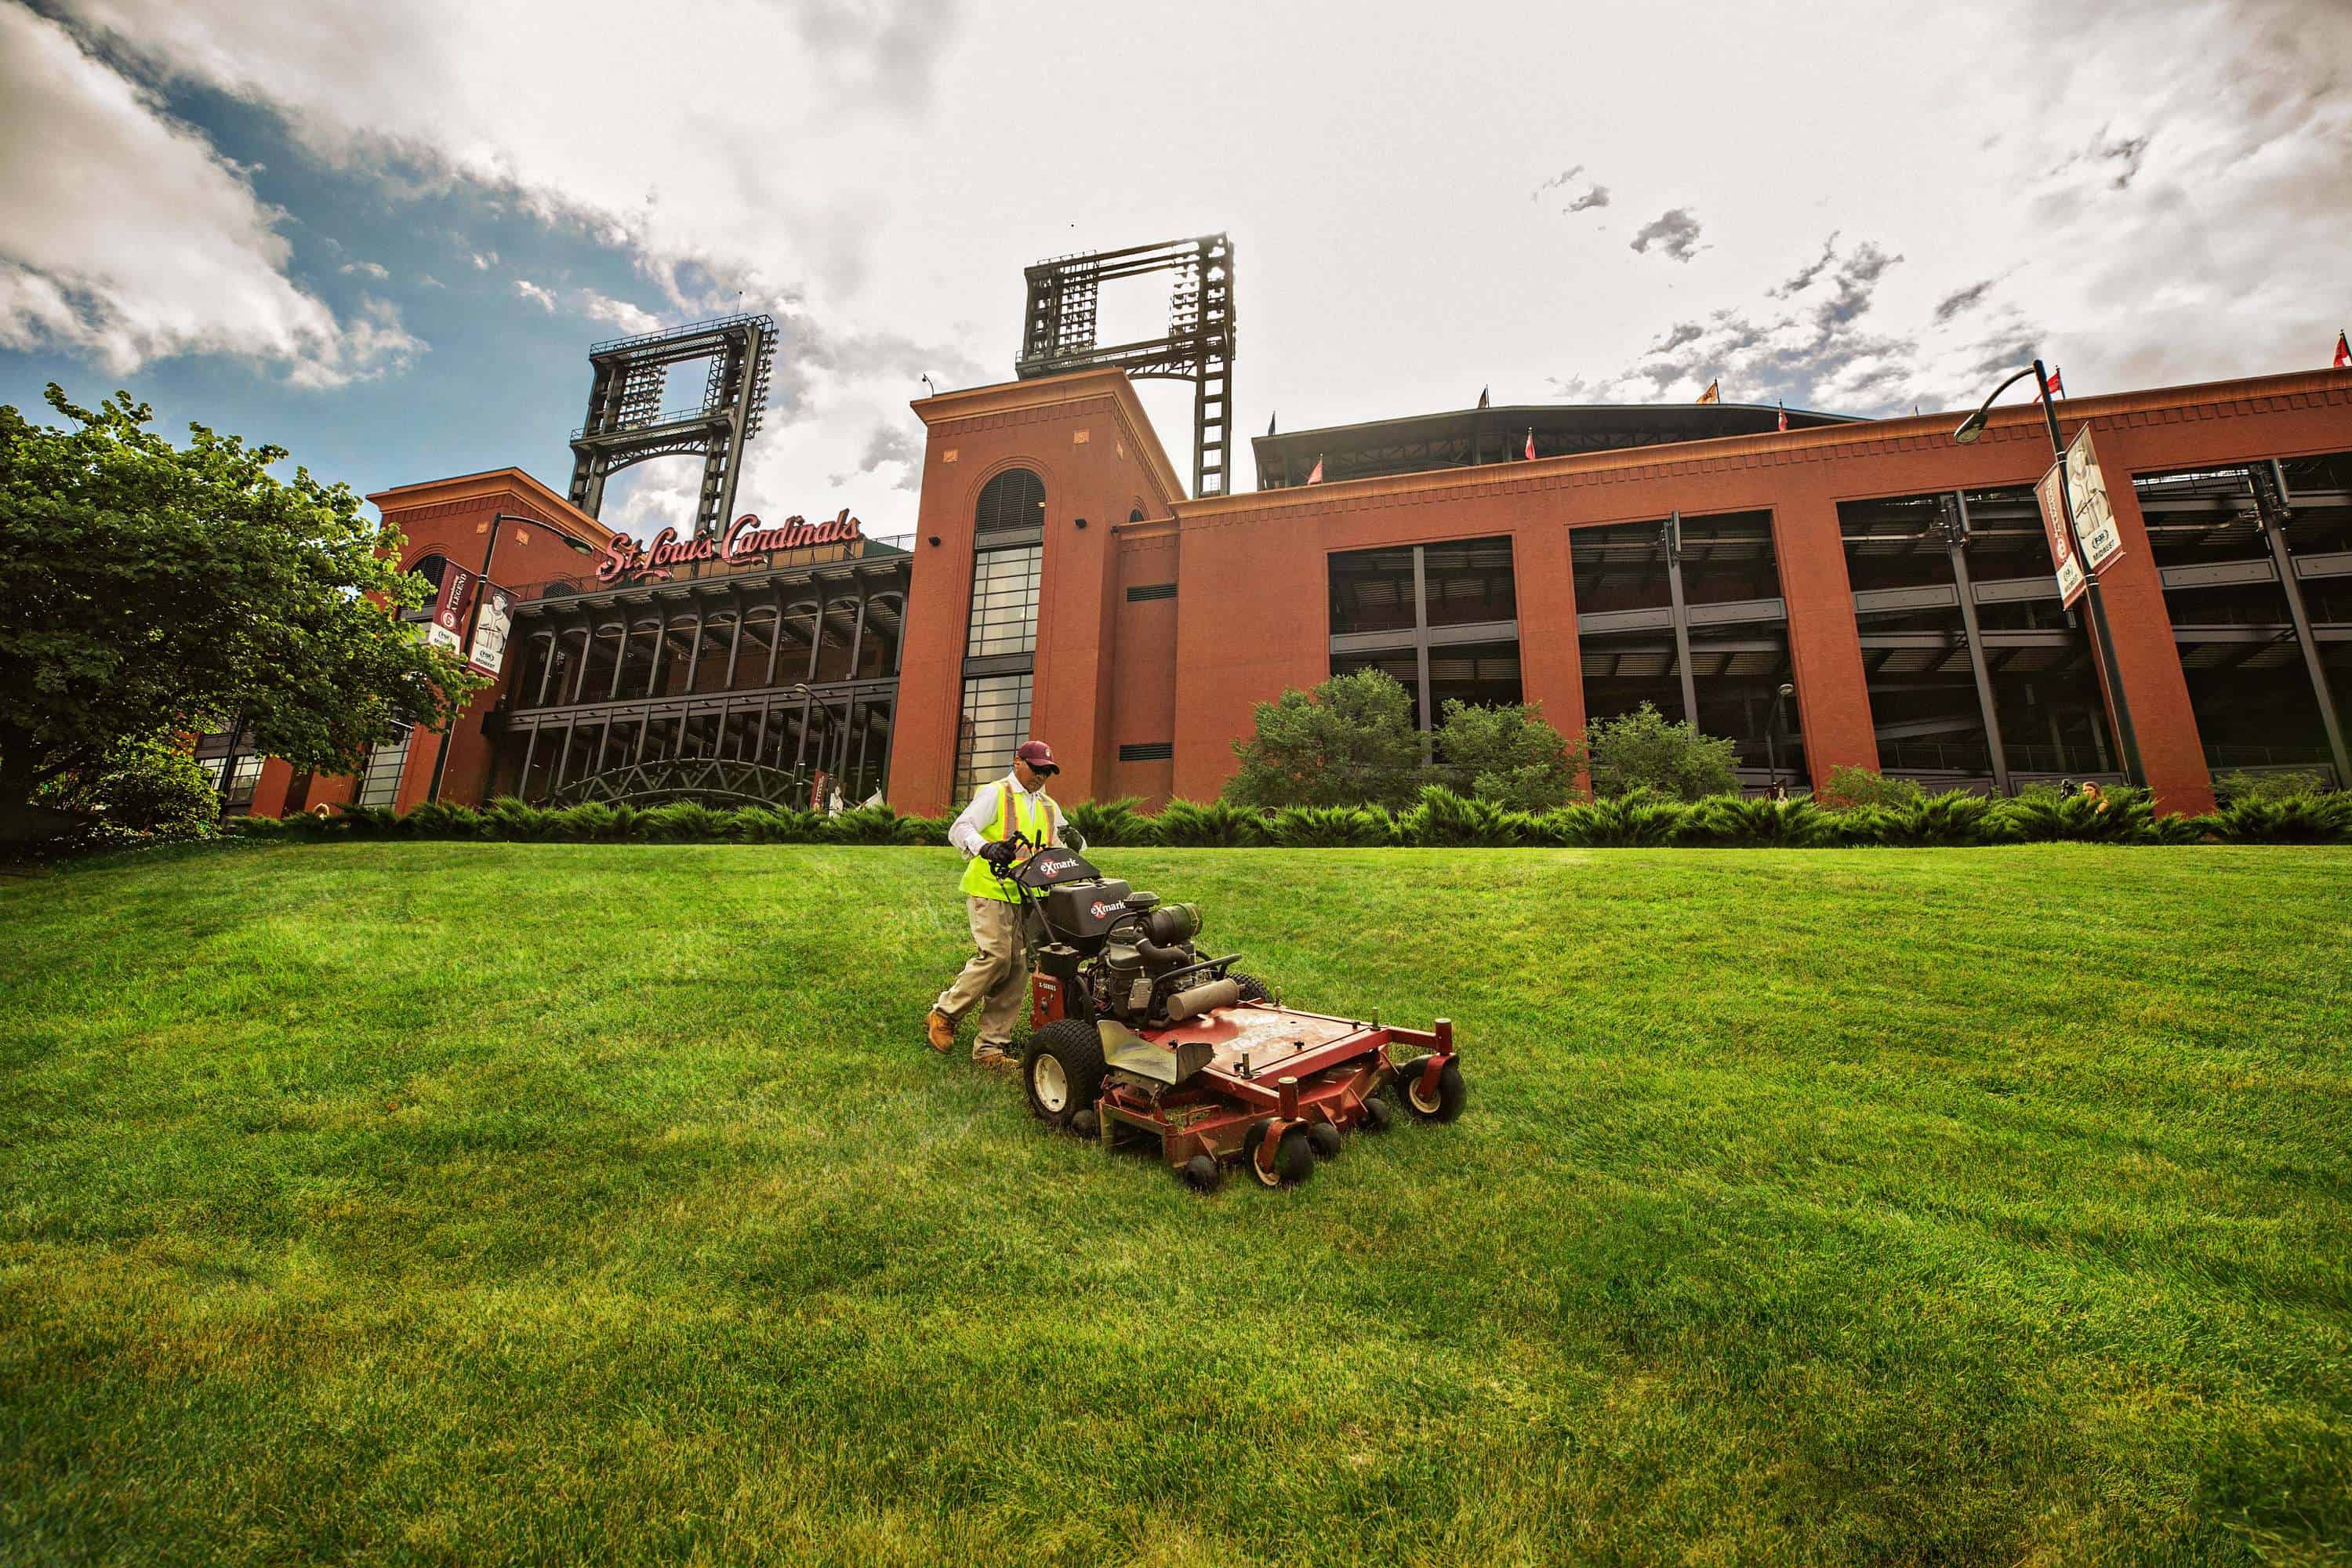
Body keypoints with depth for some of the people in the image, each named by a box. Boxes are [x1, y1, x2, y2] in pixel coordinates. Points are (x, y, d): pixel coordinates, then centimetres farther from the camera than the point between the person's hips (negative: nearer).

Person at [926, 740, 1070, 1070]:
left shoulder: (1050, 808, 21)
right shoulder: (994, 794, 2)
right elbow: (959, 830, -8)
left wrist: (1068, 841, -3)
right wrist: (985, 847, -29)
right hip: (990, 892, -6)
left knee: (1017, 969, 1)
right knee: (995, 956, -18)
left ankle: (991, 1048, 9)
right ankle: (944, 1014, 5)